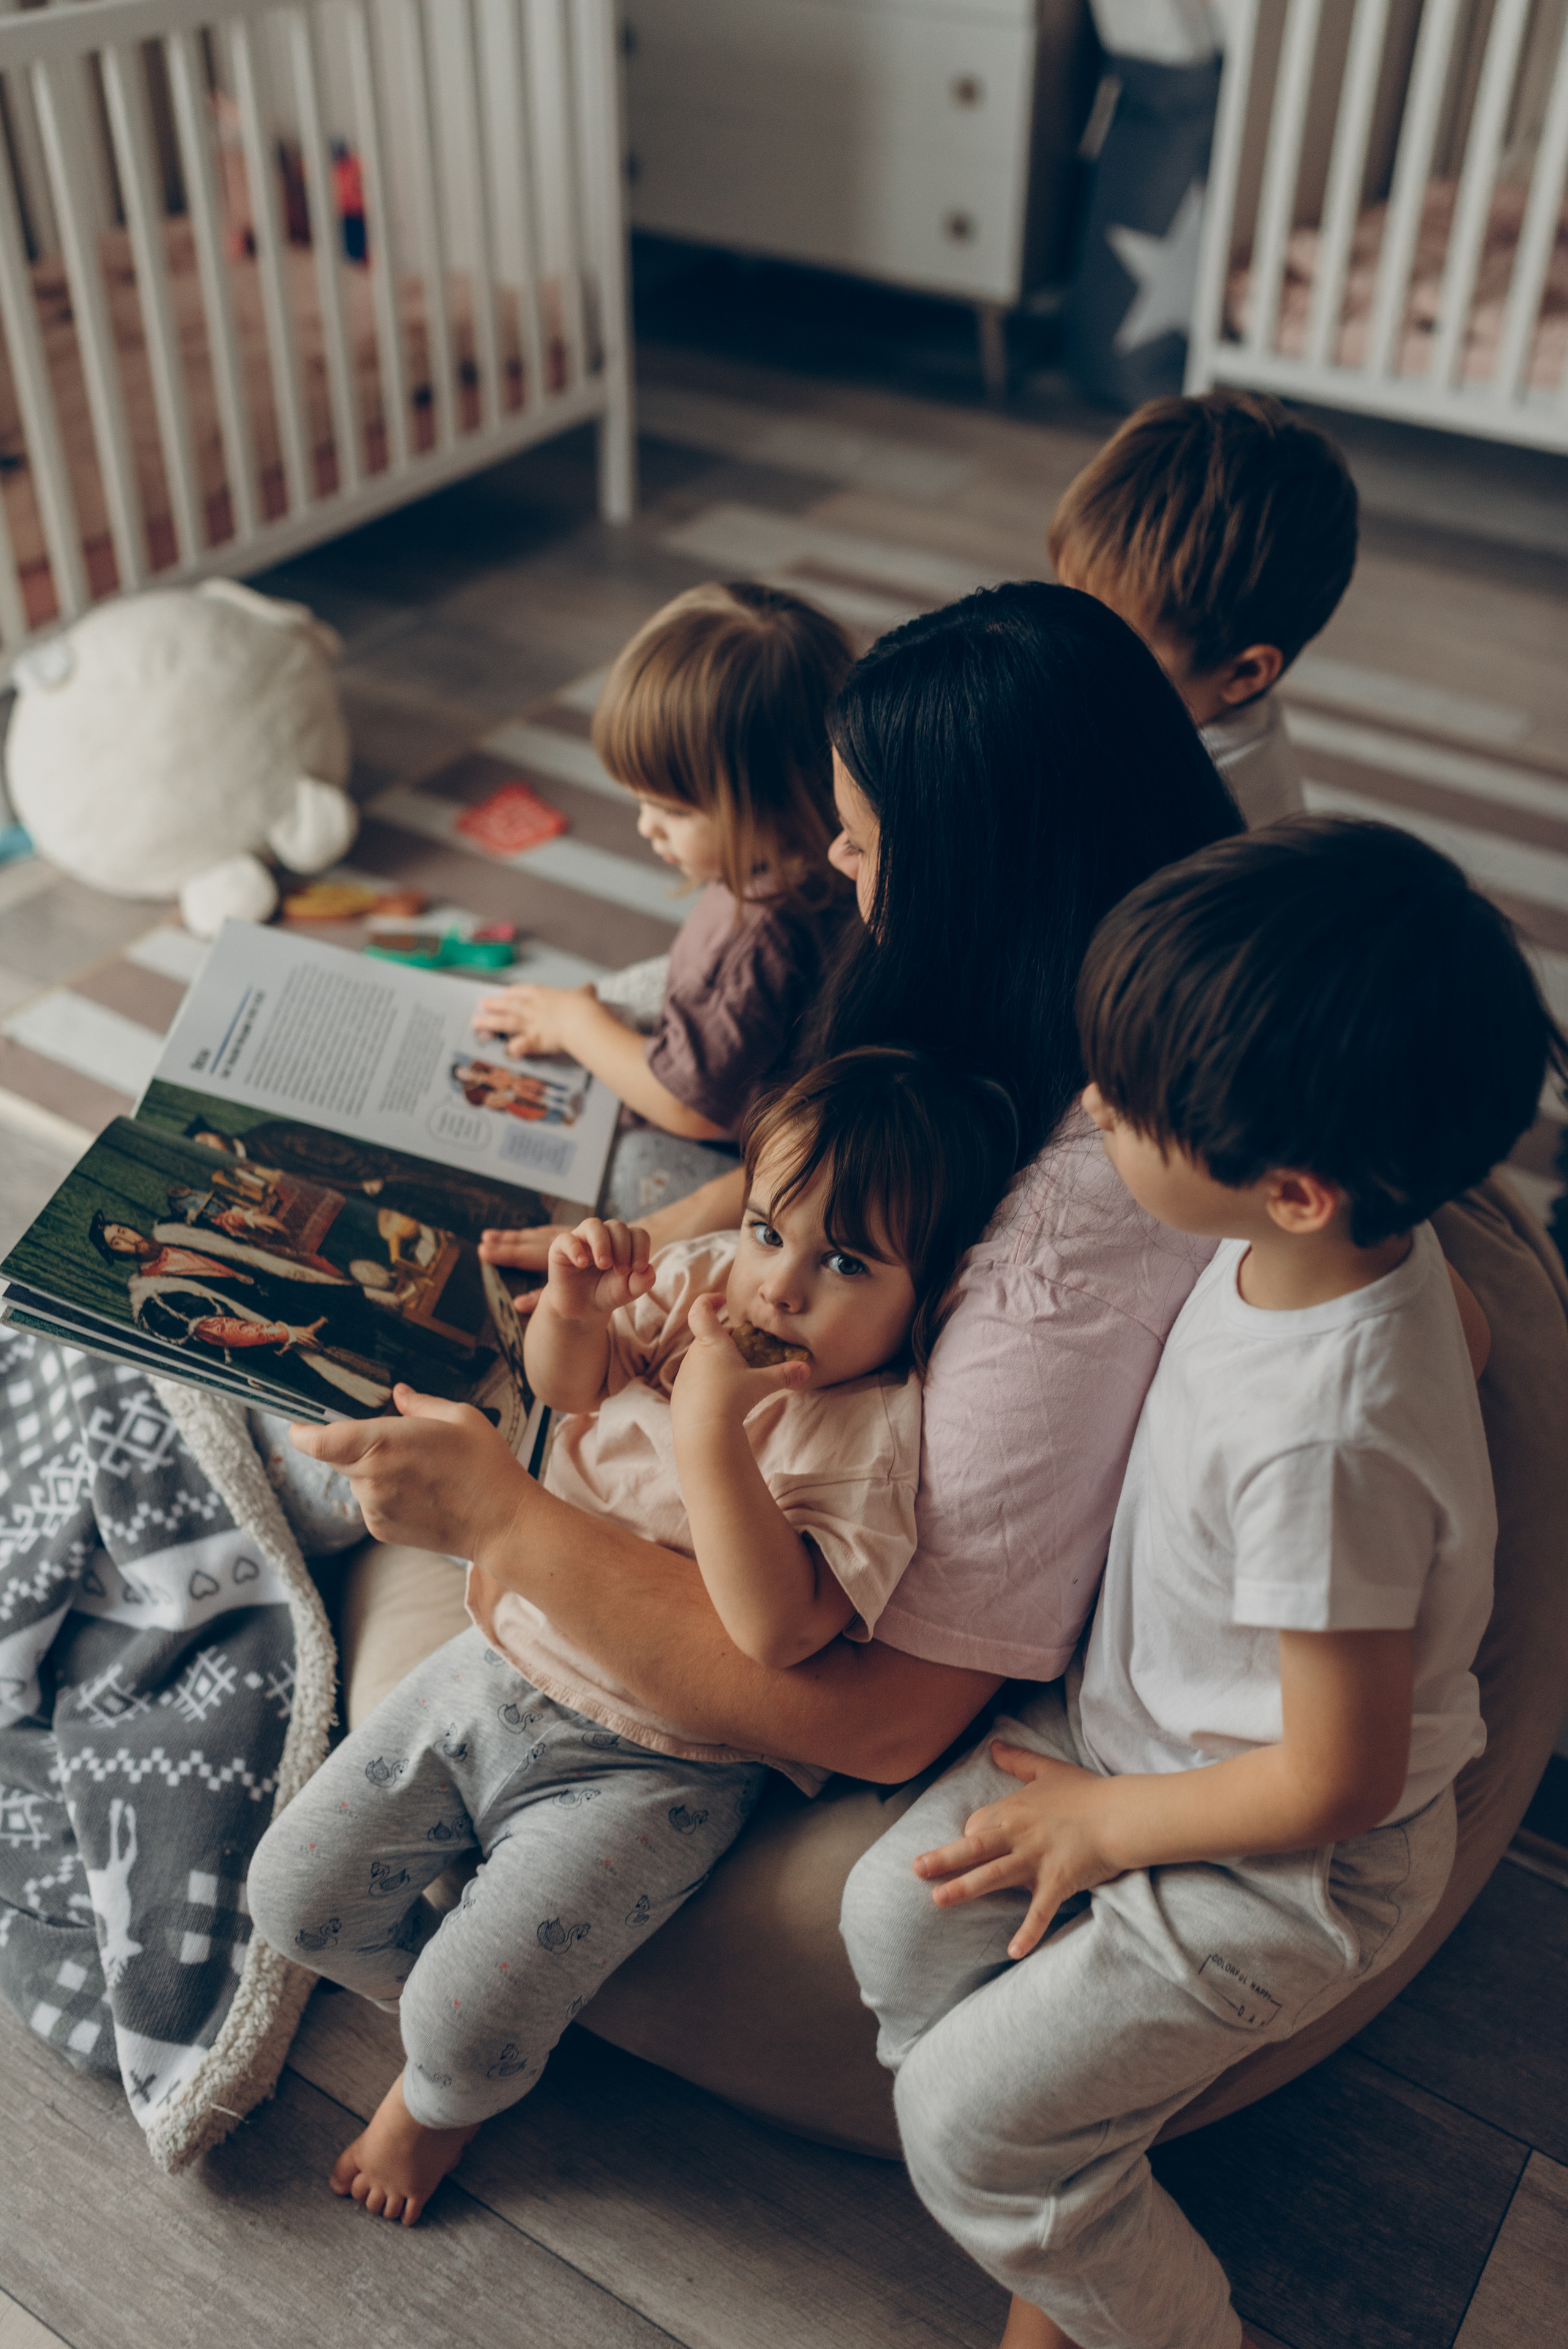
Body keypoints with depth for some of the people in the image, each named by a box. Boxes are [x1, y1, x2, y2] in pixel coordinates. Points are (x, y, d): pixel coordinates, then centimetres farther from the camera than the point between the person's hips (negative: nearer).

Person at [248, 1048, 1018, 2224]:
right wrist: (575, 1306, -11)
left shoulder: (870, 1435, -22)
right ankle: (448, 2006, 37)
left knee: (467, 2029, -12)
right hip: (501, 1666, 6)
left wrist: (710, 1426, -36)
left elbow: (773, 1628, -34)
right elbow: (568, 1383, 12)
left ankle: (443, 2102, 27)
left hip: (643, 1769, -6)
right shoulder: (700, 1281, -5)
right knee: (297, 1894, 7)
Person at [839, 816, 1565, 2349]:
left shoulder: (1325, 1444, -40)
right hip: (1139, 1719, 8)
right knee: (895, 1912, 6)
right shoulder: (1367, 1236, -16)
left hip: (1284, 1858, -8)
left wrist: (1100, 1823, -11)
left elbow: (1334, 1781, -28)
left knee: (971, 2118, 1)